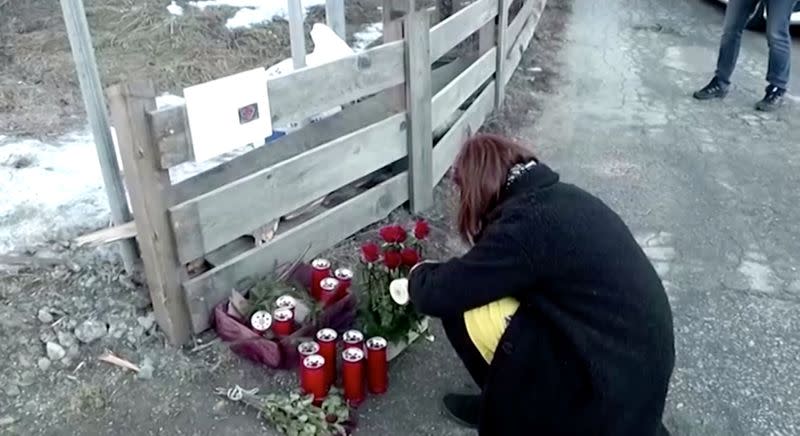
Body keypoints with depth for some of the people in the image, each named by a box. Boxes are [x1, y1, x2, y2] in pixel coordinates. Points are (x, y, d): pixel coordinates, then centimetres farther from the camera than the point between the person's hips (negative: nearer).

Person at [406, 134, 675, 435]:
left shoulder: (526, 223, -23)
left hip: (613, 387, -9)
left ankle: (512, 410, 13)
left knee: (462, 308, -9)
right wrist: (438, 274, 19)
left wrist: (419, 275, 6)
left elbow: (439, 295, -15)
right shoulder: (562, 197, 4)